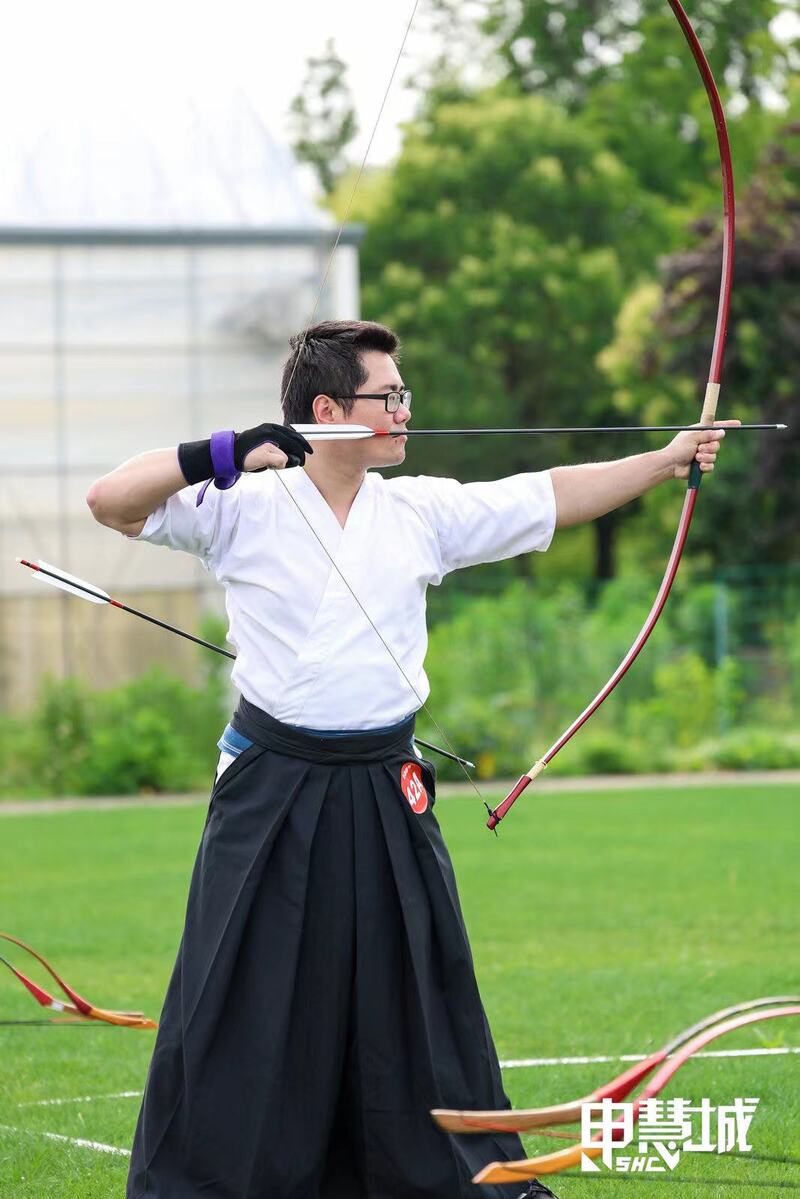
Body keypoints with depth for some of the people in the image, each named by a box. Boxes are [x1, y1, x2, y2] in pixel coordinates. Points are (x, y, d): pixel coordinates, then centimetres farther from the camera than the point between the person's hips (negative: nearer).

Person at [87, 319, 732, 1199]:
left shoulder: (421, 512, 4)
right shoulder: (243, 508, -7)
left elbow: (553, 498, 6)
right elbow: (112, 501, -14)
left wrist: (668, 460, 3)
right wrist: (223, 455, -24)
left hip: (385, 795, 4)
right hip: (272, 794, -4)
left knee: (417, 987, 12)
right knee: (242, 1001, -2)